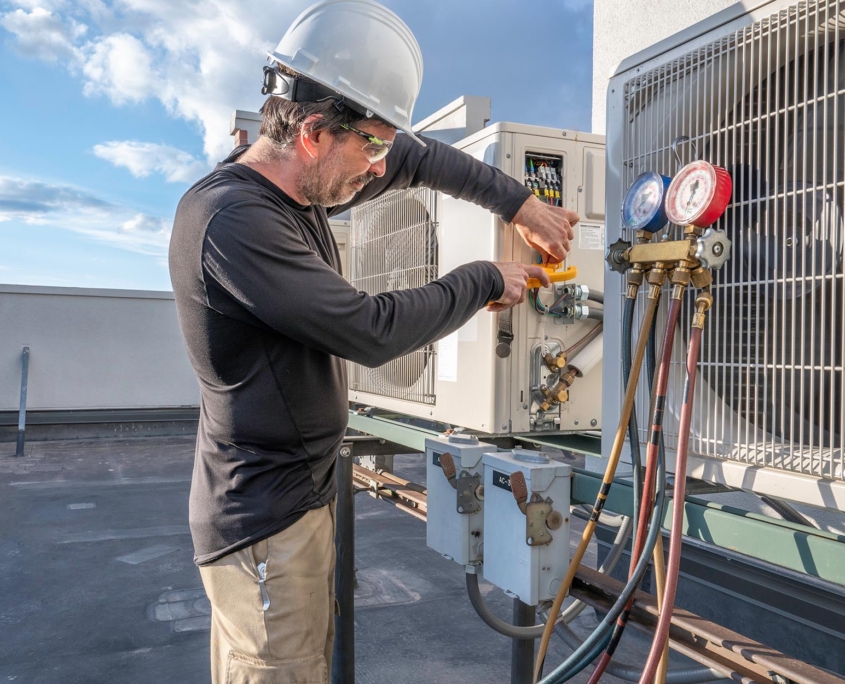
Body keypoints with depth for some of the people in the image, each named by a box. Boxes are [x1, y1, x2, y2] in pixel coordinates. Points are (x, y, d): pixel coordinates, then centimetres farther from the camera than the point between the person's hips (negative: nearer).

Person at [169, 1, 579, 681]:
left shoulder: (300, 182, 3)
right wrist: (485, 281, -10)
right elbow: (371, 330, -24)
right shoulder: (231, 220, -25)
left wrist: (519, 202, 9)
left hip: (305, 492, 9)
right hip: (266, 521, -9)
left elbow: (418, 159, 16)